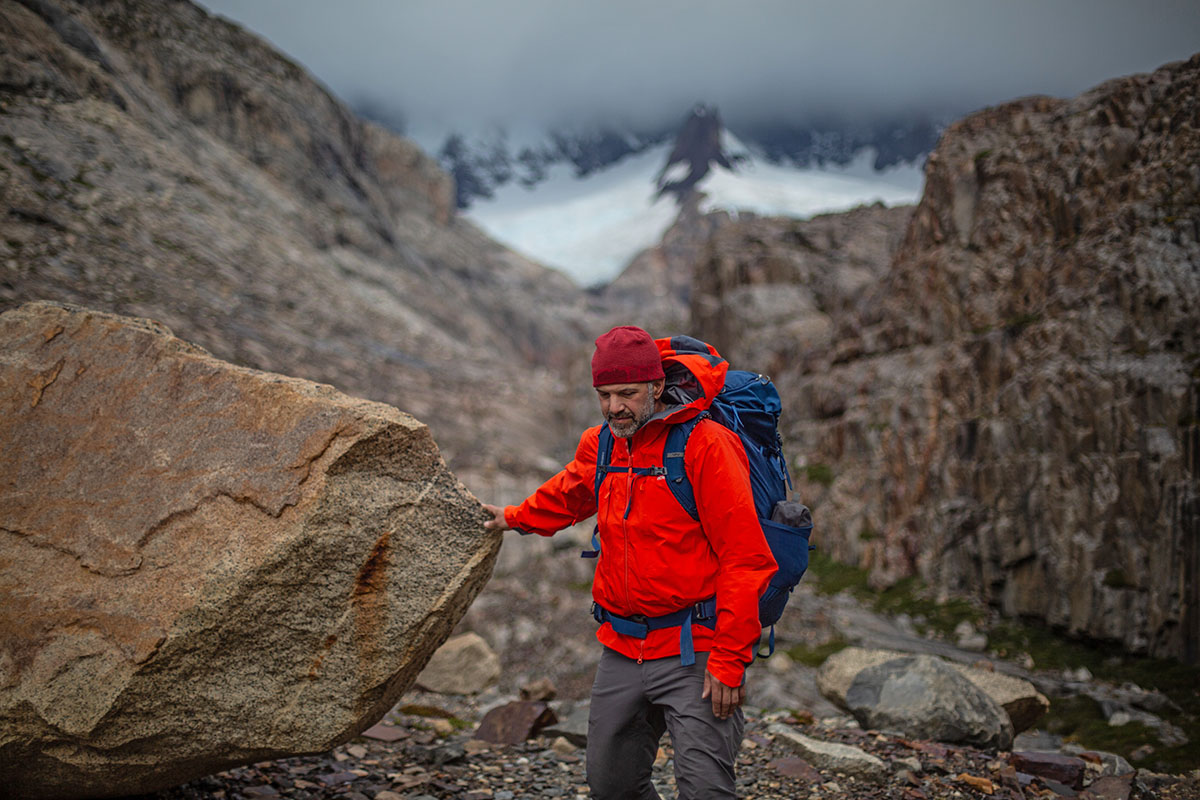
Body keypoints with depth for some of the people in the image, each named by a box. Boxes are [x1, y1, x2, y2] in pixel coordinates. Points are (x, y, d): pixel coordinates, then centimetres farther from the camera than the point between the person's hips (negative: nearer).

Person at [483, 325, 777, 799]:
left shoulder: (706, 444, -14)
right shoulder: (601, 445, 8)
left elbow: (744, 560, -16)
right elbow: (568, 494, 35)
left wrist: (729, 661, -19)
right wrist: (515, 518, 45)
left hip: (693, 653, -7)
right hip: (622, 652, 7)